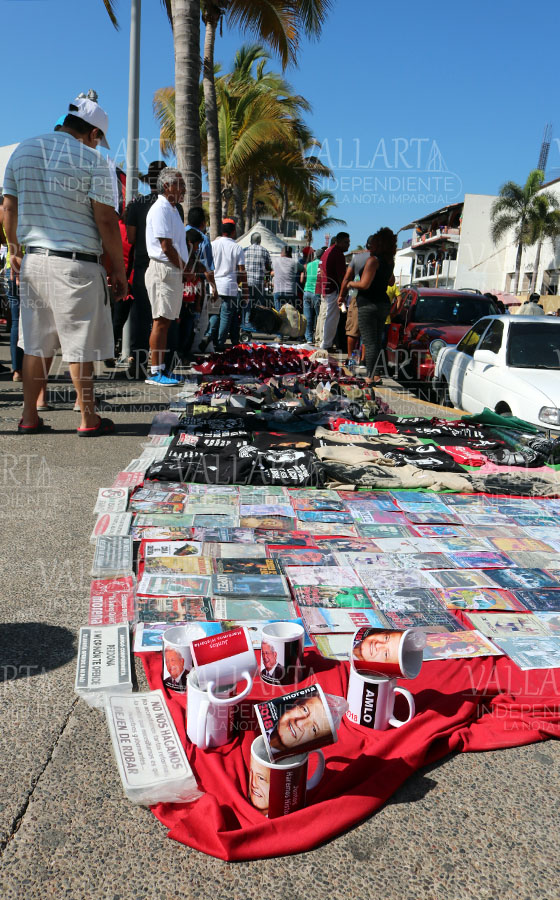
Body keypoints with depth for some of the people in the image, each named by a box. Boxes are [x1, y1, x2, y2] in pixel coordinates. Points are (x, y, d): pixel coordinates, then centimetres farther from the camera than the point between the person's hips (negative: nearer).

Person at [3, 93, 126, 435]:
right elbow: (106, 221, -9)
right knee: (81, 345, 1)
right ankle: (89, 419, 9)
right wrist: (119, 270, -3)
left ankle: (30, 417, 15)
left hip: (33, 260, 6)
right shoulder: (92, 160, -5)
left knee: (37, 343, 11)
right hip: (77, 263, -5)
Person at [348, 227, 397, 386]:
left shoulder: (374, 260, -15)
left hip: (368, 305, -8)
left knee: (370, 342, -7)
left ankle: (370, 377, -7)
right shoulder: (389, 261, 10)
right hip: (384, 303, 8)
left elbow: (364, 284, -20)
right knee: (377, 342, 12)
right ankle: (371, 374, 17)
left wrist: (351, 283, -2)